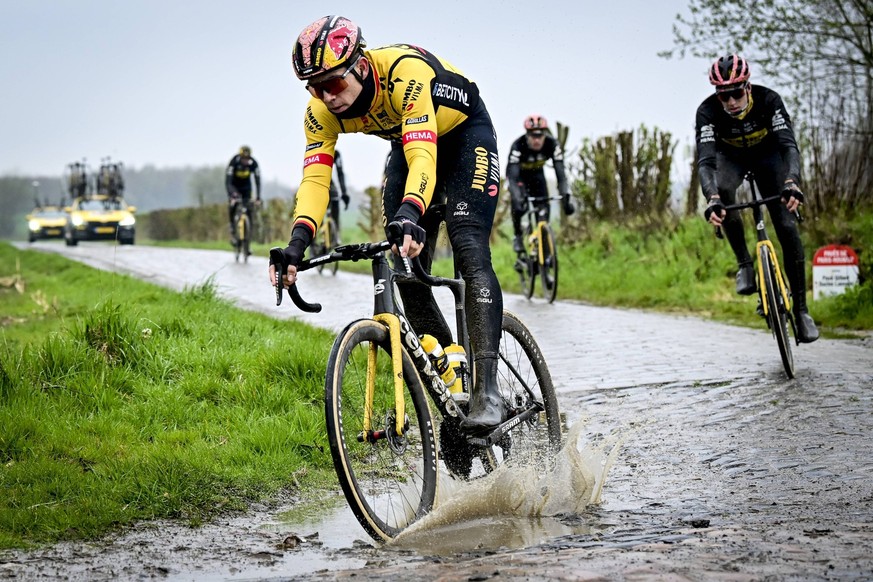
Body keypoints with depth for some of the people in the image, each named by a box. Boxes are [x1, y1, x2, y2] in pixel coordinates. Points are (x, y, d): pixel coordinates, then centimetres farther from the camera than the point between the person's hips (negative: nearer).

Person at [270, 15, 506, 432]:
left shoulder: (405, 72, -39)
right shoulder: (322, 111, -22)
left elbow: (424, 157, -49)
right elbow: (315, 177, -27)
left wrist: (410, 215, -66)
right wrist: (298, 241, -44)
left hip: (465, 134, -6)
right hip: (406, 144, 6)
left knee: (469, 248, -23)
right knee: (405, 267, -4)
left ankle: (487, 390, -29)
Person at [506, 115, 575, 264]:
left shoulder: (552, 145, -31)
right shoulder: (518, 146, -38)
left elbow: (560, 174, -32)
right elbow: (512, 177, -43)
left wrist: (566, 197, -46)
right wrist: (518, 199, -58)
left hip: (537, 174, 3)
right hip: (519, 174, -3)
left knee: (543, 210, -14)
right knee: (519, 204, -28)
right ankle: (517, 236, -6)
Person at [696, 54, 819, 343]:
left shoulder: (768, 100, -31)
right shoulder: (708, 111, -31)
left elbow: (789, 144, -39)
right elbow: (705, 160, -40)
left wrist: (792, 182, -59)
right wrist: (712, 199, -58)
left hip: (767, 154, 0)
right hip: (731, 156, 0)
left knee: (787, 228, -12)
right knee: (722, 190, -37)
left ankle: (800, 309, -3)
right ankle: (744, 263, -20)